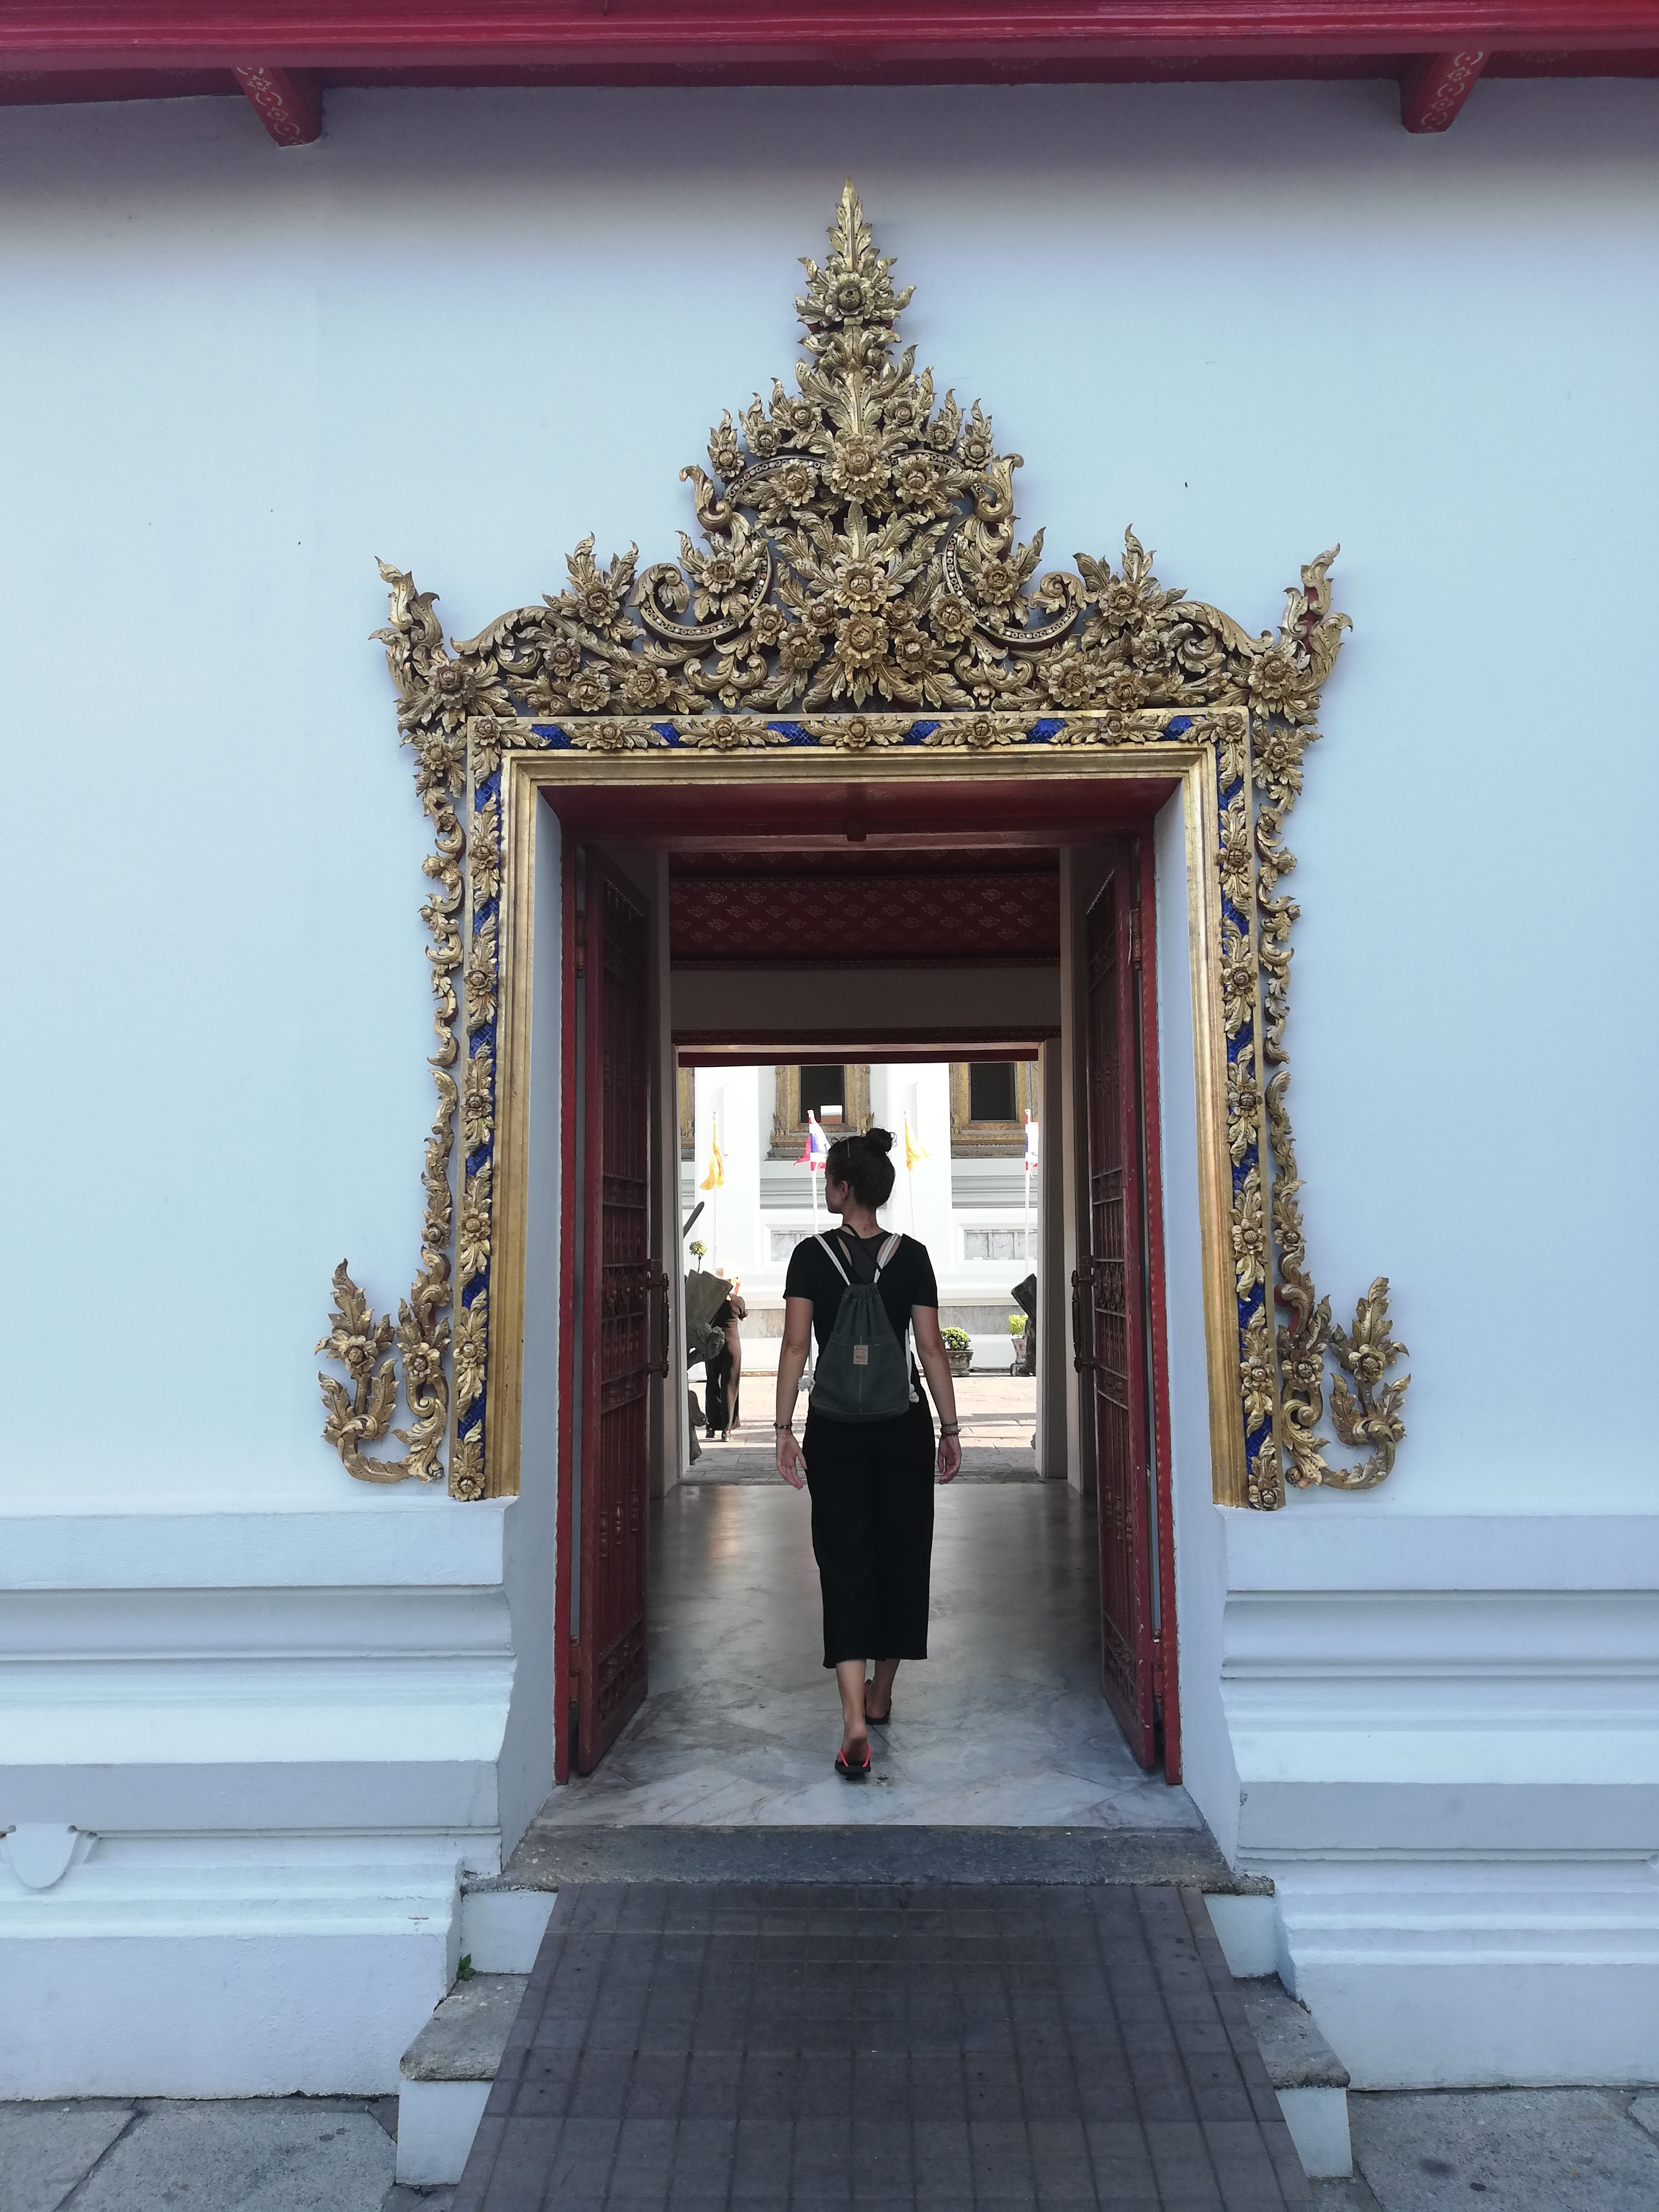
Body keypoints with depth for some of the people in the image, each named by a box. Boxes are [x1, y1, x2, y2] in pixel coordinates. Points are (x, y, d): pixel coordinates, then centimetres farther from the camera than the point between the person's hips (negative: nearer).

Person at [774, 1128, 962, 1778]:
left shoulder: (811, 1255, -6)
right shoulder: (911, 1256, -2)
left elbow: (795, 1345, -10)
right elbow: (932, 1346, -3)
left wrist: (784, 1427, -5)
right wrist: (951, 1427, 3)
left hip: (835, 1427, -1)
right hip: (903, 1425, 1)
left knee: (845, 1560, 0)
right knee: (901, 1553, 15)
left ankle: (855, 1722, -12)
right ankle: (880, 1698, 29)